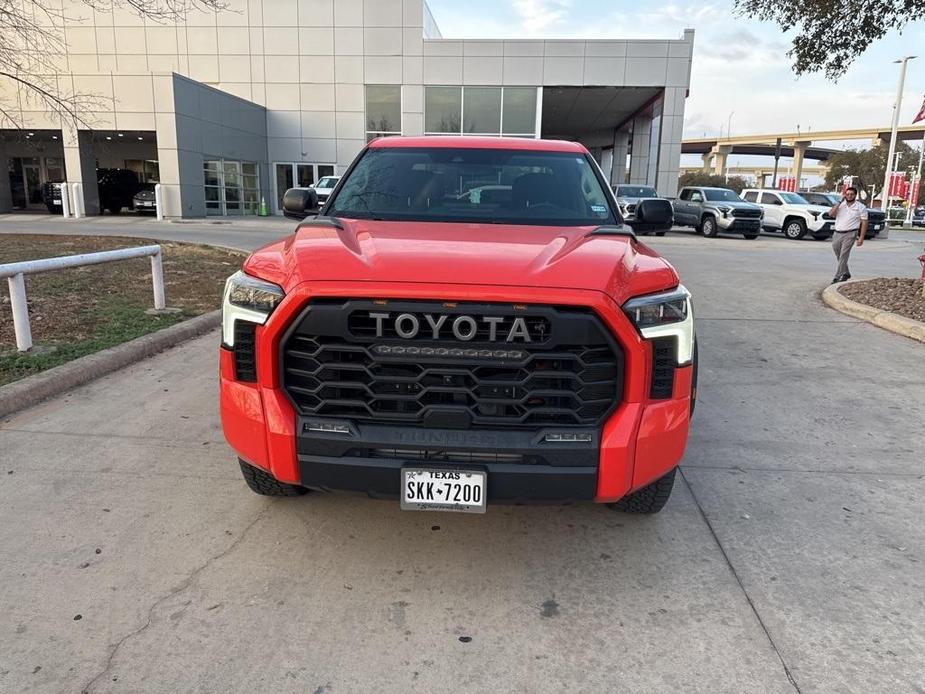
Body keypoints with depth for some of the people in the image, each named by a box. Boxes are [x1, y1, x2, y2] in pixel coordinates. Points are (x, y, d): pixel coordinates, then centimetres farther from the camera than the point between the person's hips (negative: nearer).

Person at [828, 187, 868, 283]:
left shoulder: (861, 207, 0)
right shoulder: (840, 204, 9)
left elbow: (864, 223, -2)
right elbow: (831, 213, -9)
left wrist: (861, 238, -10)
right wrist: (840, 201, -12)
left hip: (849, 234, -4)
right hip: (837, 233, 4)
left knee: (843, 256, -11)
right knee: (839, 256, 13)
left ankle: (837, 277, -12)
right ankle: (846, 273, 32)